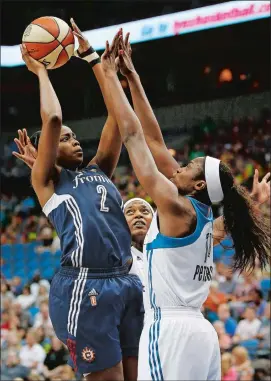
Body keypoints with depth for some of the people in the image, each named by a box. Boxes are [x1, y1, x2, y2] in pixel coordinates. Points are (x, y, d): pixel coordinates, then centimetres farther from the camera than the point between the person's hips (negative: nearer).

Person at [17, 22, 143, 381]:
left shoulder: (98, 171, 23)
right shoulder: (47, 182, 8)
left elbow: (118, 115, 19)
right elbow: (52, 120, -4)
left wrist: (91, 57, 20)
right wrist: (40, 72, 10)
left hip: (127, 282, 7)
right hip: (87, 285, -7)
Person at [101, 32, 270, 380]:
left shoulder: (176, 206, -8)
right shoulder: (200, 212, 14)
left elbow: (132, 134, -8)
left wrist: (109, 74, -2)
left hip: (172, 332, -9)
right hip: (198, 332, 9)